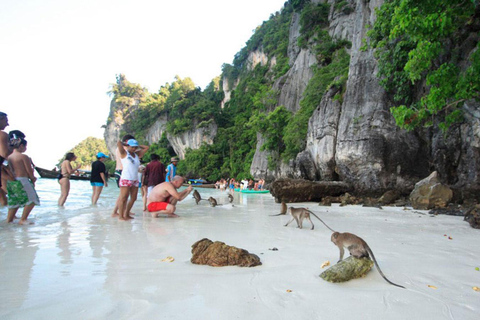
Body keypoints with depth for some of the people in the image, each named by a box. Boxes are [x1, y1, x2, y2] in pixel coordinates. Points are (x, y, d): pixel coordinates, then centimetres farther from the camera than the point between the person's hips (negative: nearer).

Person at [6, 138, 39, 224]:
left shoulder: (9, 156, 11)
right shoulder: (24, 157, -11)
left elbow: (10, 170, 17)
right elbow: (29, 171, -11)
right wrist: (32, 179, 8)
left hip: (10, 181, 8)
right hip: (21, 181, -8)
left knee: (14, 201, 18)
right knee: (32, 200, 0)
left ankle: (9, 219, 22)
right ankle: (23, 220, -2)